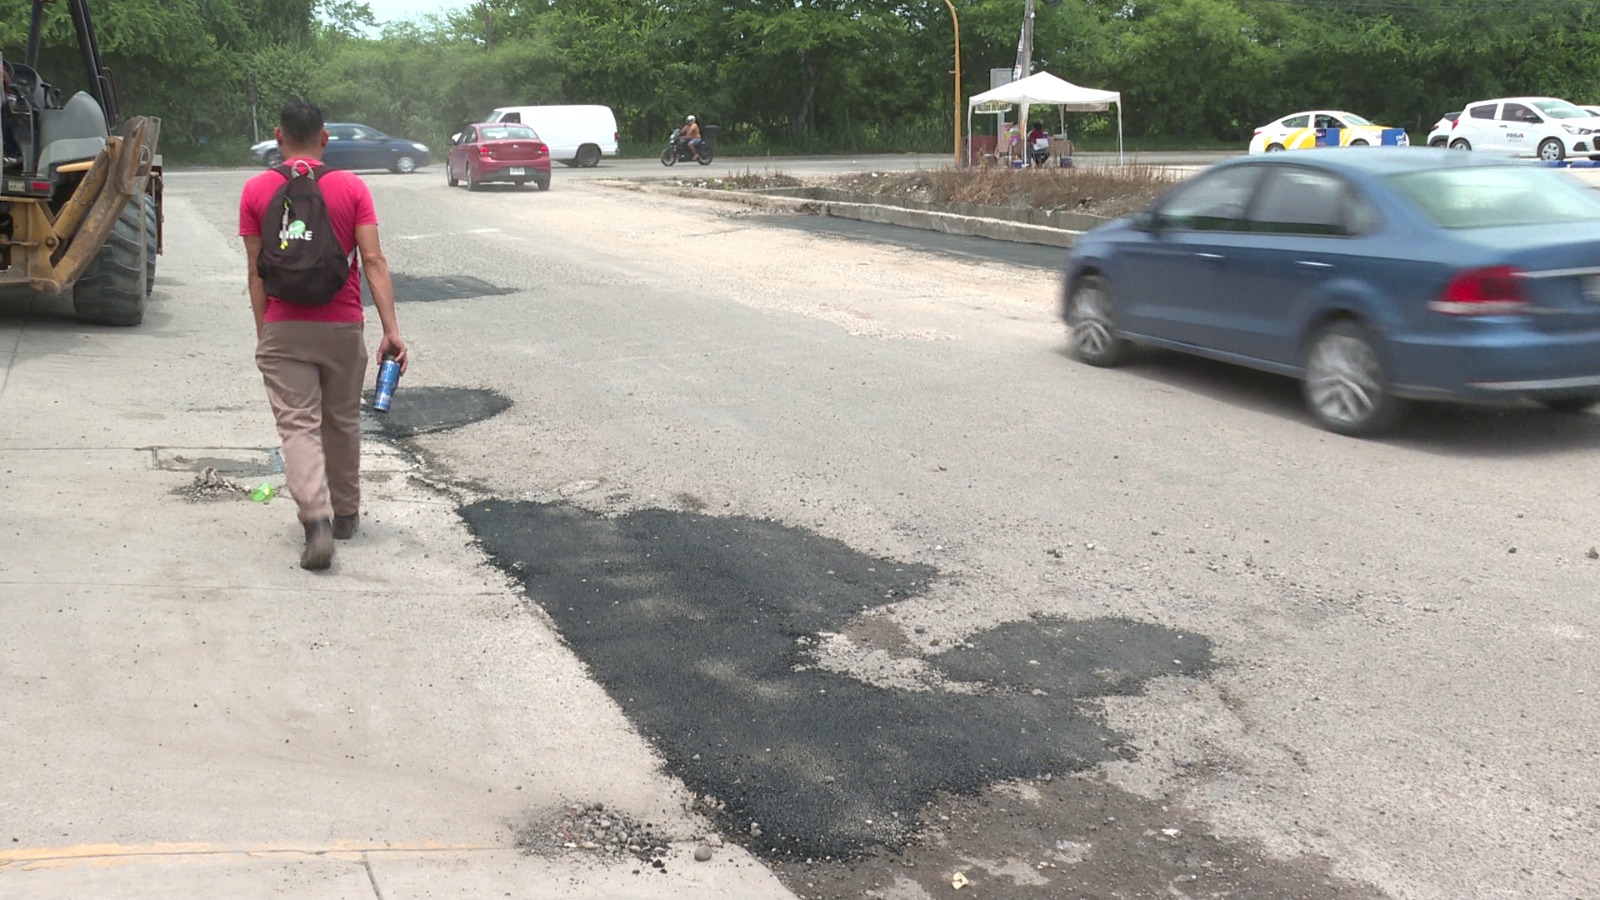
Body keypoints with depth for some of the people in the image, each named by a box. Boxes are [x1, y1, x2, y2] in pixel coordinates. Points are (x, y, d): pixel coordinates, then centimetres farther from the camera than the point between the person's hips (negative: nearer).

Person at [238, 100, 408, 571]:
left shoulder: (256, 191, -1)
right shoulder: (352, 187, -1)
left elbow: (257, 271, 0)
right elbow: (373, 260, -8)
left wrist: (263, 332, 8)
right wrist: (391, 329, -9)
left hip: (283, 329, -1)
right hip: (342, 326, 1)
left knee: (298, 426, -2)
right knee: (342, 422, 17)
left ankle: (317, 518, -21)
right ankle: (345, 514, 29)